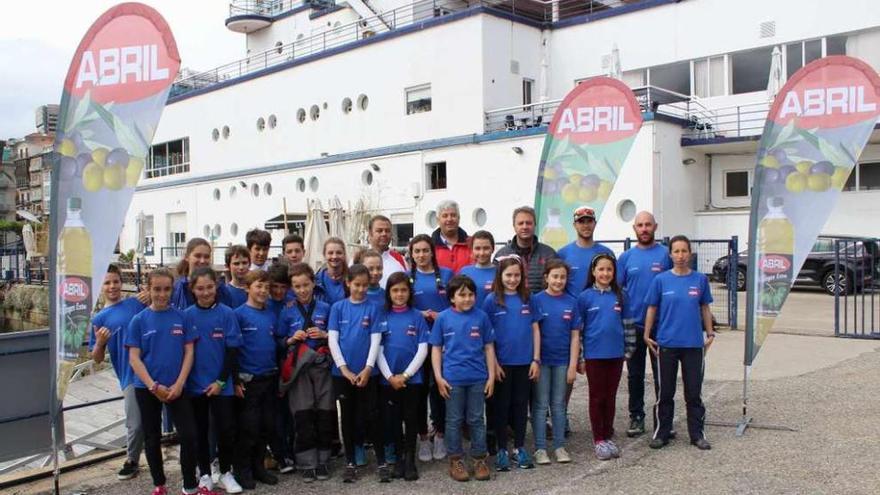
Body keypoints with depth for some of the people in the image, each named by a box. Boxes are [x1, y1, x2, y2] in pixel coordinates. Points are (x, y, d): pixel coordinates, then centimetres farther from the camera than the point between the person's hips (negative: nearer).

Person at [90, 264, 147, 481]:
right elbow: (97, 359, 7)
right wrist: (99, 342, -13)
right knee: (136, 424, 5)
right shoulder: (99, 319, 5)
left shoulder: (137, 303, 7)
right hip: (131, 376, -1)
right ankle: (131, 461, 29)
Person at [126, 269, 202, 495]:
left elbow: (189, 352, -1)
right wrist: (153, 386, -15)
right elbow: (134, 358, -6)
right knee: (152, 438, 10)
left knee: (189, 435, -4)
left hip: (176, 387, 0)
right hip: (146, 388, 0)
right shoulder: (139, 320, -2)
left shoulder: (181, 317, -1)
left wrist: (179, 384, -11)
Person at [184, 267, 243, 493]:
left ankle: (226, 473, 21)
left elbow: (232, 351, -5)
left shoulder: (227, 314, -6)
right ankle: (204, 474, 26)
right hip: (195, 385, 1)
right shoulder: (187, 315, -2)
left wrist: (221, 381, -9)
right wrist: (183, 380, -1)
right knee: (200, 432, 12)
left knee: (225, 430, 3)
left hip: (221, 385, -1)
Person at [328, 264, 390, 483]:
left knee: (372, 416, 2)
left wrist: (367, 369, -12)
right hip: (343, 372, 1)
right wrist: (344, 369, -10)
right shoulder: (338, 308, 1)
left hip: (367, 372, -1)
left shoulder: (373, 308, 0)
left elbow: (376, 340, -3)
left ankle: (382, 462, 10)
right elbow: (333, 340, -3)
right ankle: (350, 463, 20)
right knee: (348, 417, 9)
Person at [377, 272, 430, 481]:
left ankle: (410, 460, 14)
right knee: (394, 419, 9)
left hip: (412, 378, -1)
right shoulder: (383, 316, 2)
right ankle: (399, 458, 21)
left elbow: (422, 350, -4)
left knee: (411, 419, 4)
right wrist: (390, 376, -11)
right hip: (389, 379, 1)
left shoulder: (417, 316, 0)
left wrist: (405, 375, -11)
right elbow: (378, 350, -1)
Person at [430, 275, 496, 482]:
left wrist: (491, 376, 2)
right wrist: (438, 377, -4)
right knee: (454, 420, 9)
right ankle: (456, 460, 21)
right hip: (452, 378, -1)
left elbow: (489, 347, 5)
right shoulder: (443, 318, -3)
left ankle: (480, 459, 22)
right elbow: (436, 349, 2)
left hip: (478, 378, 1)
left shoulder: (481, 317, -1)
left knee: (476, 419, 11)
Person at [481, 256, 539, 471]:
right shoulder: (492, 300, -5)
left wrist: (536, 359, 1)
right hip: (502, 363, -2)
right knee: (502, 406, 8)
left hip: (525, 362, 2)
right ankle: (501, 450, 18)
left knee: (521, 404, 11)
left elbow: (535, 330, 6)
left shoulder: (527, 298, 3)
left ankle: (520, 448, 23)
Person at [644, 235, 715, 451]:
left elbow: (705, 308, 9)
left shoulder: (700, 279, 1)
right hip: (667, 344, -1)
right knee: (666, 392, 9)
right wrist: (647, 335, 1)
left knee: (693, 392, 8)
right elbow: (652, 309, 3)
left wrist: (710, 333, 7)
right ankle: (661, 433, 19)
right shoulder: (661, 280, -2)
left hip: (694, 344, 1)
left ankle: (697, 434, 20)